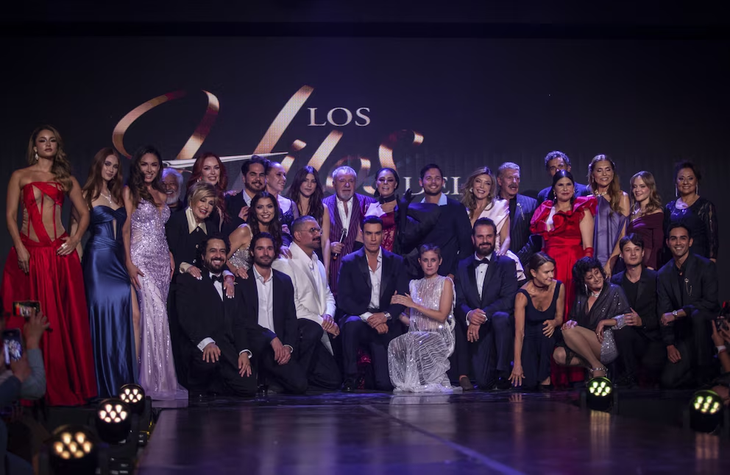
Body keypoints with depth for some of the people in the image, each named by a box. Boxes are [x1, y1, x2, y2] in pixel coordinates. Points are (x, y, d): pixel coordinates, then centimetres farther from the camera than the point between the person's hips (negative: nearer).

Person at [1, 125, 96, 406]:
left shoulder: (66, 179, 14)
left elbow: (84, 213, 15)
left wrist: (75, 240, 0)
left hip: (60, 254, 2)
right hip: (28, 253, -1)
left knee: (64, 318, 0)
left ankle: (64, 385, 7)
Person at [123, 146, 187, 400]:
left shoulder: (161, 195, 18)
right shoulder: (130, 191, 2)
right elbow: (126, 227, -4)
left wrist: (170, 257, 9)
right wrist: (129, 262, -12)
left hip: (161, 259, 6)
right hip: (141, 258, -6)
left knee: (156, 315, 2)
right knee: (156, 312, -15)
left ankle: (160, 378, 4)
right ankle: (155, 381, -12)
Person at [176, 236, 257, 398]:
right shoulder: (188, 280, 11)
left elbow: (241, 322, 17)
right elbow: (186, 317, -5)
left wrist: (244, 351, -1)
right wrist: (205, 342, -22)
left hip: (230, 351, 4)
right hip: (201, 349, -4)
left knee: (249, 388, -20)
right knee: (209, 359, -38)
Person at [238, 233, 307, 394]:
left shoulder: (284, 281, 18)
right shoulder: (241, 280, 3)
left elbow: (291, 319, 13)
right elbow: (242, 319, -7)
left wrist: (288, 346, -5)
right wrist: (272, 338, -16)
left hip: (279, 345, 4)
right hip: (253, 343, -4)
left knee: (299, 383, -20)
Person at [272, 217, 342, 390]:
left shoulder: (317, 263, 20)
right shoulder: (285, 263, -9)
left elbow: (327, 295, 21)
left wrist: (328, 315, -2)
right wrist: (322, 322, -15)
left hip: (320, 331, 8)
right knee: (313, 329, -41)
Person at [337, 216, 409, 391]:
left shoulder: (396, 262, 10)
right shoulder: (349, 262, 4)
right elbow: (343, 300, -5)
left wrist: (385, 315, -16)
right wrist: (368, 316, -19)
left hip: (386, 324, 1)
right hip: (358, 318, 0)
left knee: (386, 384, -15)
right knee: (351, 323, -40)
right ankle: (350, 378, -24)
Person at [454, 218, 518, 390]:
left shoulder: (506, 264, 3)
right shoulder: (463, 266, 12)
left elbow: (508, 300, -10)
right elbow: (459, 301, 2)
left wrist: (483, 315, -22)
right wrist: (469, 314, -22)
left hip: (500, 324, -1)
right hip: (478, 331, 2)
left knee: (500, 317, -39)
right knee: (483, 383, -14)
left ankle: (504, 371, -20)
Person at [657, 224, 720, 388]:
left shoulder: (706, 266, -6)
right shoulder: (664, 274, 6)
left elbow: (711, 302, -16)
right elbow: (663, 312, 5)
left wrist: (676, 314, -19)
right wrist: (670, 345, -5)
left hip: (706, 325, -3)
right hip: (685, 336, 3)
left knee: (697, 315, -39)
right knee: (668, 380, -17)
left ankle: (705, 372, -23)